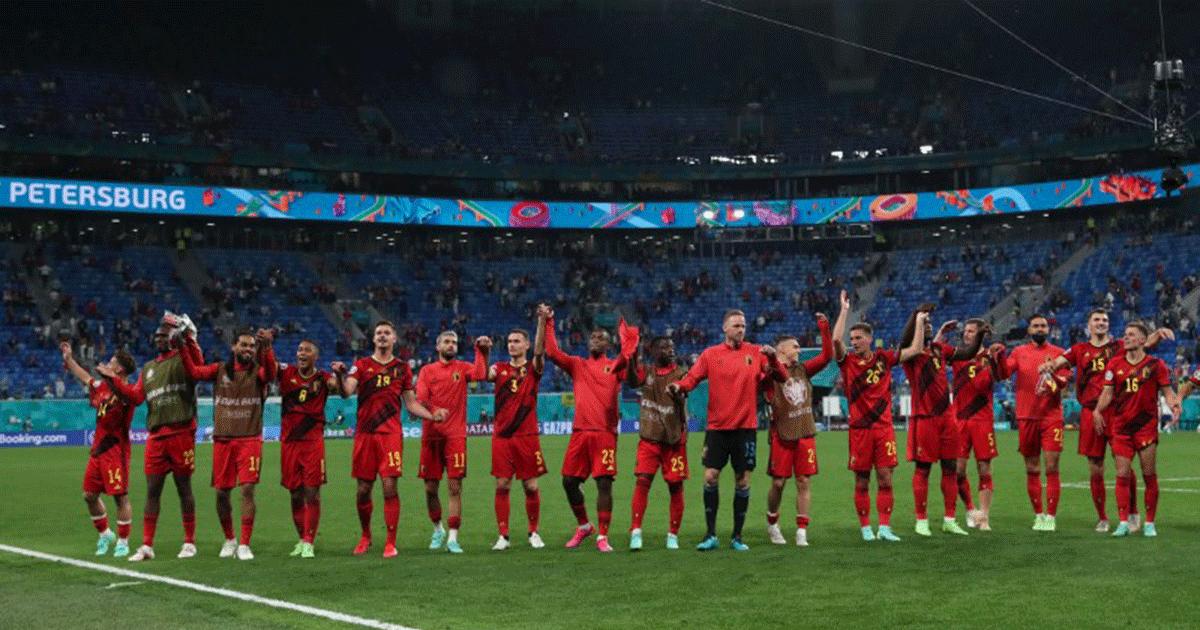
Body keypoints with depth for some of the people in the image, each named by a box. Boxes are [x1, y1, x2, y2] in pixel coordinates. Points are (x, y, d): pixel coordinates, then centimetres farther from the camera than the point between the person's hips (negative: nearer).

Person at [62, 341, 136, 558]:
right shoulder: (102, 387, 13)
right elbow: (85, 378, 31)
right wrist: (69, 359, 38)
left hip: (115, 450, -8)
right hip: (98, 450, 8)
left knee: (120, 496, -4)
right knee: (89, 495, 12)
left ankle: (123, 542, 3)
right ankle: (104, 534, 28)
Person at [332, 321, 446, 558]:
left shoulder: (402, 368, 10)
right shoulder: (361, 365, 7)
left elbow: (411, 403, 14)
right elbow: (347, 391, -9)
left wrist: (432, 415, 0)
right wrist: (340, 375, -28)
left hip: (391, 434, 0)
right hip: (365, 434, 1)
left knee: (389, 487, -9)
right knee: (363, 490, 5)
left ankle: (390, 543, -1)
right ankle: (365, 537, 26)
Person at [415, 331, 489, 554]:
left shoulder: (462, 368, 8)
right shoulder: (427, 370, 9)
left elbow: (481, 374, -13)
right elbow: (420, 398, -5)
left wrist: (482, 351, -17)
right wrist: (433, 411, -23)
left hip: (455, 435, -1)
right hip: (431, 435, 1)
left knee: (455, 487, -7)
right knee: (430, 489, 7)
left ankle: (452, 538, -5)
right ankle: (438, 529, 29)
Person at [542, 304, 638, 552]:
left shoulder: (615, 366, 9)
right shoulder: (577, 365, 17)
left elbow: (628, 351, -10)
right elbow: (552, 352, 7)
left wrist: (625, 325, -5)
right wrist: (547, 323, 4)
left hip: (605, 432, -3)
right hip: (580, 432, 3)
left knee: (604, 483, -6)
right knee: (569, 481, 4)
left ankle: (602, 536, 1)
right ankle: (584, 526, 25)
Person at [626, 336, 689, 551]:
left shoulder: (680, 373, 2)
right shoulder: (645, 371, 6)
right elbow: (632, 381, -15)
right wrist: (632, 358, -29)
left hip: (674, 439, 0)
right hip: (649, 438, 1)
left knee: (675, 486, 3)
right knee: (642, 481, -11)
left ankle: (673, 535, 13)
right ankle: (636, 531, -10)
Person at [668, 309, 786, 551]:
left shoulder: (755, 352, 4)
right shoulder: (710, 354, 4)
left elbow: (782, 377, 0)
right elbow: (692, 377, -1)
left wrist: (772, 359, -18)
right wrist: (678, 386, -22)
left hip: (745, 427, 0)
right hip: (717, 426, 0)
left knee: (743, 481, 2)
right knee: (710, 477, -5)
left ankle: (737, 536, 12)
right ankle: (711, 534, 4)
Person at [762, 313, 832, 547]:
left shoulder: (803, 369, 11)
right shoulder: (771, 373, -4)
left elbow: (827, 356, 7)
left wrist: (825, 330, -3)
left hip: (805, 433, 4)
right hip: (782, 435, -4)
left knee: (804, 482, 1)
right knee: (778, 482, 2)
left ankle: (802, 531, 6)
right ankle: (772, 524, 24)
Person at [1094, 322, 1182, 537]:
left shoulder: (1155, 364, 0)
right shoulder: (1115, 364, 7)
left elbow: (1167, 391, 1)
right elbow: (1108, 392, 5)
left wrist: (1174, 405, -19)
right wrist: (1098, 410, -11)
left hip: (1146, 426, -2)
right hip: (1121, 428, 2)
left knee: (1149, 476, 2)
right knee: (1122, 475, -1)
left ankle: (1149, 523, 11)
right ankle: (1123, 523, 3)